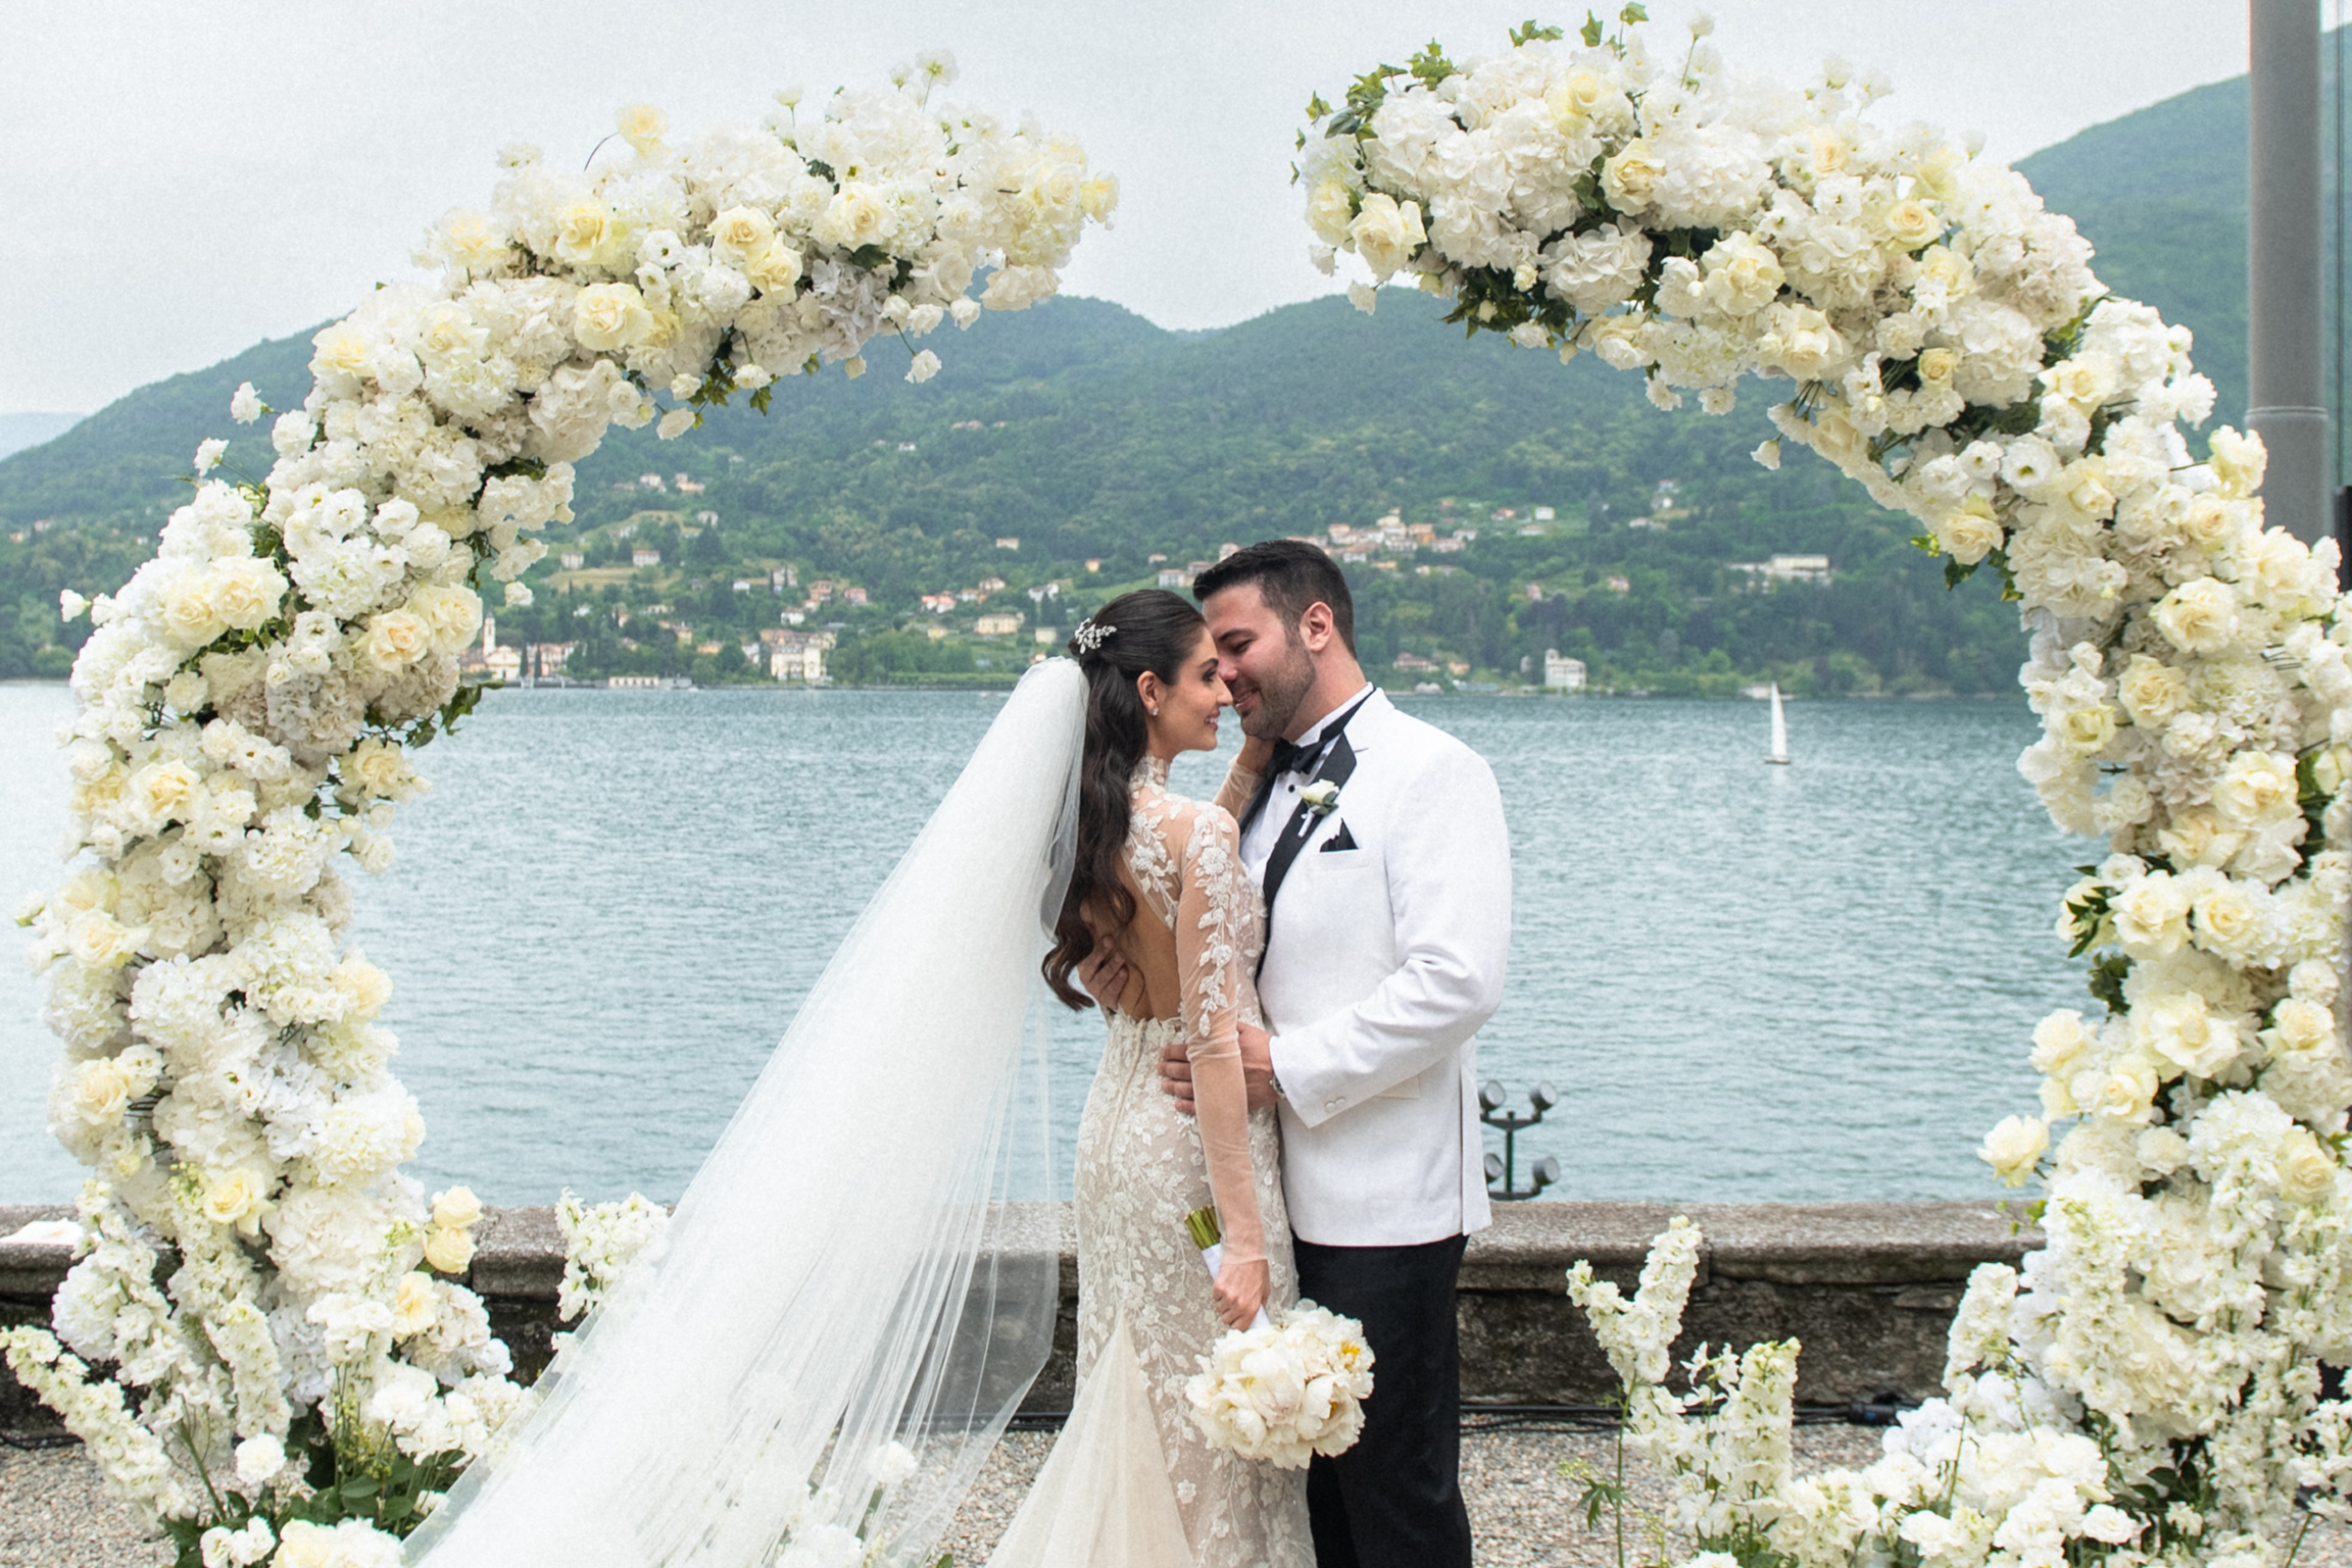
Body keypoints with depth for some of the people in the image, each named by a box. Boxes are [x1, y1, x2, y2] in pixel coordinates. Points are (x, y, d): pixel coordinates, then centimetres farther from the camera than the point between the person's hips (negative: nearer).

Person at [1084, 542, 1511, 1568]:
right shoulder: (1257, 784, 16)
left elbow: (1455, 983, -19)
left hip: (1381, 1202, -7)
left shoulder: (1432, 773, -8)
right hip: (1274, 1189, 8)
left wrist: (1287, 1067, -19)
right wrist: (1129, 976, 3)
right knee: (1308, 1477, 14)